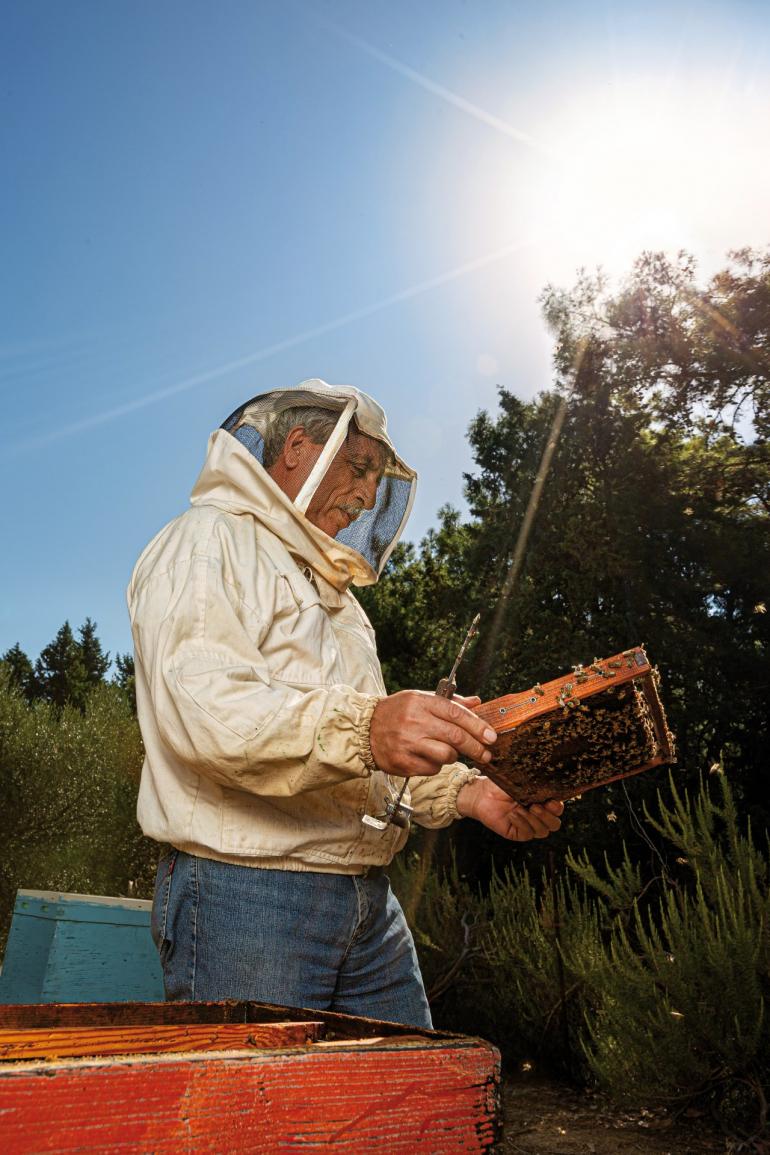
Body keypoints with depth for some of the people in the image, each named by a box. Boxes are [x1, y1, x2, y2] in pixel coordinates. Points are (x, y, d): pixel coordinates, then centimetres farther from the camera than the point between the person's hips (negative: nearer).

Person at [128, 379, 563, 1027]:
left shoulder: (335, 595, 23)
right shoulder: (210, 542, -4)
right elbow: (198, 701, -23)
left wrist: (465, 790, 5)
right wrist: (361, 730, -36)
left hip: (370, 900, 8)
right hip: (245, 894, -8)